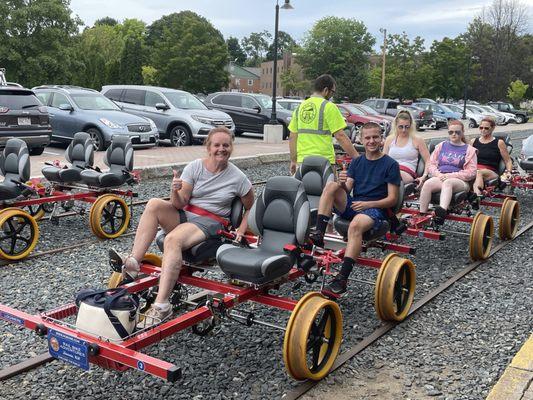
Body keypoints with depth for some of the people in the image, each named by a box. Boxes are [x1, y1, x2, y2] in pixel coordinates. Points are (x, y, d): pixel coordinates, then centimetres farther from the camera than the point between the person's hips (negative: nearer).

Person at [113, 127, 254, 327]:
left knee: (173, 239, -35)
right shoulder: (195, 167, 2)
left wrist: (241, 231, 0)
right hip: (184, 215, 4)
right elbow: (180, 204, -3)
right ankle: (133, 263, -30)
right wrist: (175, 191, -25)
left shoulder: (238, 177, -1)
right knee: (154, 204, -27)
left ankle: (161, 305, -39)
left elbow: (251, 208, 12)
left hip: (210, 223, -4)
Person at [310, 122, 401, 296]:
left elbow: (392, 199, -4)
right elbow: (348, 190, 8)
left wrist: (368, 204, -17)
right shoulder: (357, 162, 14)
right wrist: (342, 184, -16)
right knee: (331, 186, -20)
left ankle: (342, 279, -41)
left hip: (375, 209, -5)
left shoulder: (390, 164, 0)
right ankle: (319, 234, -27)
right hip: (352, 205, 5)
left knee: (355, 225, -38)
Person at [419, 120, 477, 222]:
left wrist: (451, 175, -11)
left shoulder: (469, 150, 12)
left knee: (447, 183, -39)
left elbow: (471, 172, 1)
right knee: (427, 184, -31)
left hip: (459, 181, -3)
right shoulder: (441, 146, 22)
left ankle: (442, 210, -65)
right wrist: (438, 174, -6)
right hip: (439, 177, 3)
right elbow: (431, 165, 16)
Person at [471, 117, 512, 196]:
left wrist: (509, 171, -4)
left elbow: (508, 161, 14)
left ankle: (477, 194, -63)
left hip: (491, 172, -3)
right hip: (473, 170, 3)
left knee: (479, 173, -38)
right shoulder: (474, 141, 21)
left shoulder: (499, 143, 13)